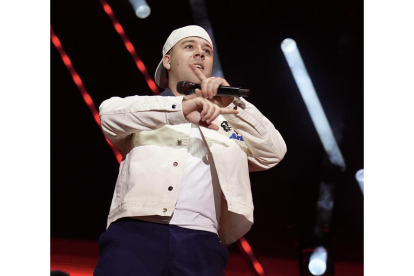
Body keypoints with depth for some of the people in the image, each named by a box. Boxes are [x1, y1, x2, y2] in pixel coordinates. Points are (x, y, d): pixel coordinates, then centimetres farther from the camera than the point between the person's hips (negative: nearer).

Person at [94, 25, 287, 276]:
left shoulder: (226, 123, 26)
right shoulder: (144, 111, 21)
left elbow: (274, 152, 12)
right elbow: (110, 113, -2)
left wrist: (234, 104, -1)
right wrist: (180, 108, -17)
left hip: (201, 244, 1)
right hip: (136, 232, -1)